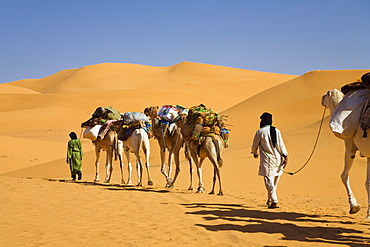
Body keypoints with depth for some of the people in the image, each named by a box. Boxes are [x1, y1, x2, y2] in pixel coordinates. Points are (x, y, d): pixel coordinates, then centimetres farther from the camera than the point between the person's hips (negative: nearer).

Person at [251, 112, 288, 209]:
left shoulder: (260, 132, -5)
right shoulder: (276, 131, 4)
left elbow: (255, 145, 7)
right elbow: (281, 145, 1)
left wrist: (255, 153, 27)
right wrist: (285, 157, 2)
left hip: (267, 160, -4)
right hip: (277, 159, 4)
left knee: (269, 181, -5)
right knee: (275, 180, 17)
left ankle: (274, 201, -15)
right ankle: (270, 199, 26)